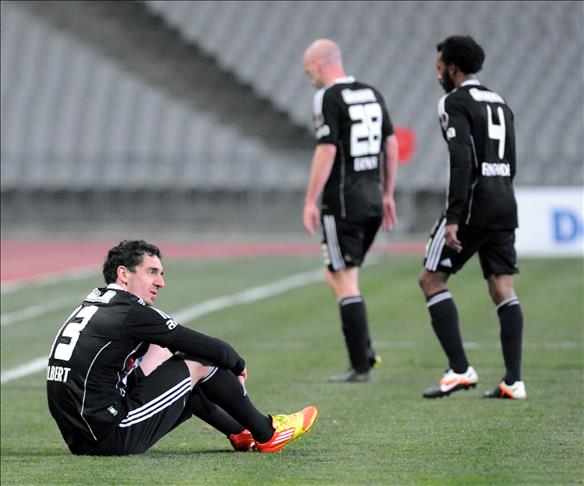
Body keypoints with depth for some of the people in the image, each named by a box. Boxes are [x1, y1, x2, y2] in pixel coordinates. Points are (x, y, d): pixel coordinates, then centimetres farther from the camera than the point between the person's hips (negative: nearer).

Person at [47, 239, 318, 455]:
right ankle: (265, 435, 20)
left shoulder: (94, 304, 15)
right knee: (200, 362, 3)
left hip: (79, 441, 9)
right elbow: (211, 349, -6)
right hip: (114, 439, -9)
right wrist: (237, 364, 15)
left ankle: (240, 433, 33)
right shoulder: (130, 313, -11)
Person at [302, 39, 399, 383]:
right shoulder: (372, 94, 12)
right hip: (373, 198, 8)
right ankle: (365, 350, 7)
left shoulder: (329, 98, -11)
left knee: (345, 283, -3)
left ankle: (361, 367, -4)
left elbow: (327, 151, -17)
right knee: (335, 277, 18)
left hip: (343, 200, -8)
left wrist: (310, 201, -13)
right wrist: (388, 195, 20)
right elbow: (391, 145, 14)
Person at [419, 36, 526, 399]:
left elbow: (462, 161, -18)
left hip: (473, 205, -8)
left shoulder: (455, 102, -6)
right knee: (503, 290, 6)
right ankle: (514, 380, -1)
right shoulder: (500, 103, 19)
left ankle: (460, 370, -7)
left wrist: (453, 218, -20)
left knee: (431, 280, 1)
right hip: (505, 204, 8)